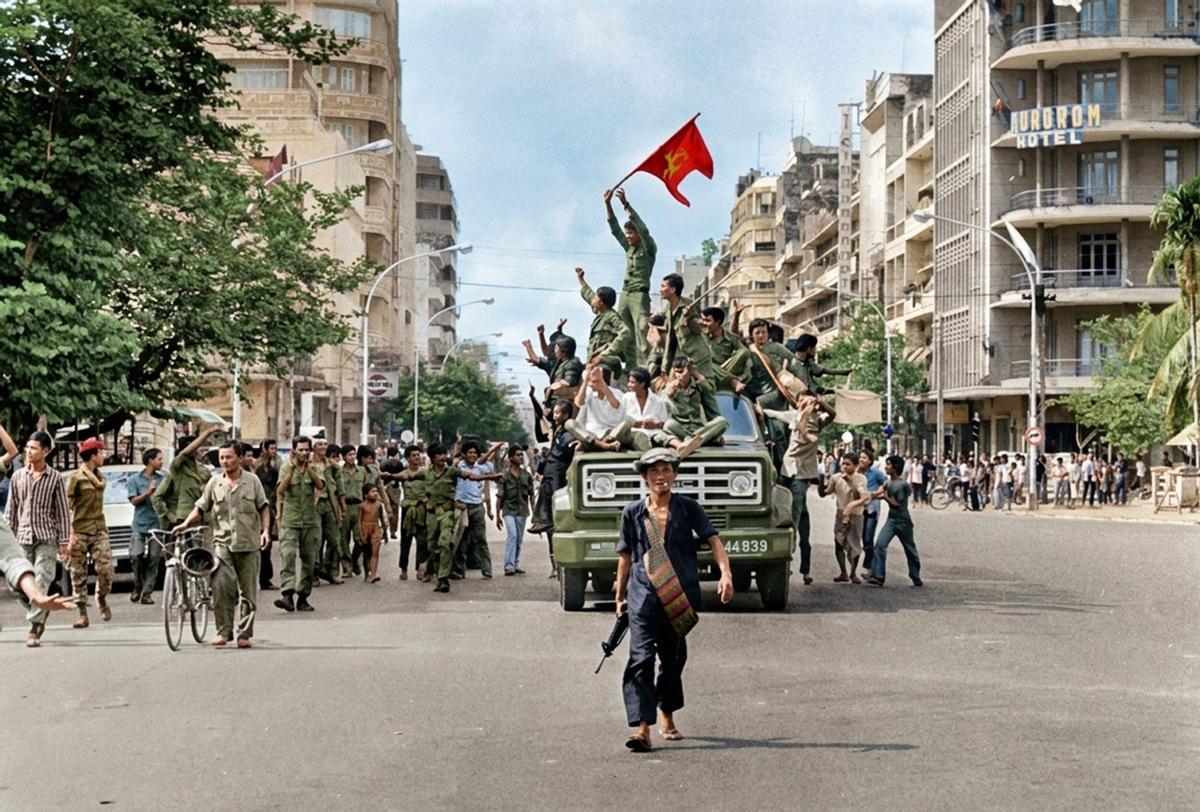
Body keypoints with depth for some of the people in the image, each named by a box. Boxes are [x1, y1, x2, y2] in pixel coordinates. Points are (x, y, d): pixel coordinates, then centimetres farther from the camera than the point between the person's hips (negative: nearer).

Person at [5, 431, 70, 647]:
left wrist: (63, 542, -3)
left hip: (46, 538, -4)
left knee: (41, 583, -12)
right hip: (23, 538, 4)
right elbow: (10, 509, 12)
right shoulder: (18, 476, 9)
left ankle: (34, 628, -14)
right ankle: (39, 619, 21)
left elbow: (63, 512, 1)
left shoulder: (55, 478, 0)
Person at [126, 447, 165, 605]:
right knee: (136, 555, -13)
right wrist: (148, 493, -14)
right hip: (139, 525, -2)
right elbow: (134, 500, -2)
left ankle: (147, 592, 2)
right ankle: (137, 586, 8)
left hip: (157, 525, 2)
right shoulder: (134, 480, 6)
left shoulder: (162, 479, 11)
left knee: (154, 559, -2)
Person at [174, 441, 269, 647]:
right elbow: (201, 507, 12)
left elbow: (264, 507, 8)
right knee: (221, 586, -16)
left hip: (248, 544, 0)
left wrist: (265, 530, -5)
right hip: (223, 543, 0)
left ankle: (244, 634, 11)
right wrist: (186, 524, -3)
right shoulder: (215, 483, 8)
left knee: (248, 591, 3)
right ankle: (224, 631, -8)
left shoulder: (252, 480, 5)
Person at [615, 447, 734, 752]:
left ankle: (667, 717, 36)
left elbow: (713, 539, -3)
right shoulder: (632, 512, 7)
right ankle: (642, 729, -22)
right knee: (641, 658, -16)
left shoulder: (689, 508, 4)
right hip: (643, 594, -1)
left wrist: (725, 573, -19)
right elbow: (625, 556, 14)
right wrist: (620, 596, 16)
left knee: (673, 658, 15)